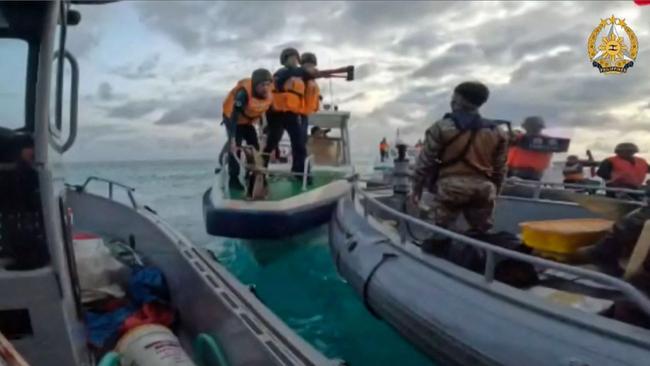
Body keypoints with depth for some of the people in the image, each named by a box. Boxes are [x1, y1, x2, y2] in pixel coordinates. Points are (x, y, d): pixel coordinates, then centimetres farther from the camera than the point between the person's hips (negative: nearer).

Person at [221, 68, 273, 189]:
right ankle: (233, 179, -7)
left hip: (247, 120, 6)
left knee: (255, 147, 2)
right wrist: (232, 140, -45)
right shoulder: (244, 93, -38)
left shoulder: (267, 94, -18)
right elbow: (234, 116, -40)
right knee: (235, 147, -16)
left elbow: (263, 112, -2)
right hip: (232, 118, -6)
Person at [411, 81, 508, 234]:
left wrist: (417, 188, 5)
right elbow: (499, 168, 13)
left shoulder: (442, 128, -5)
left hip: (450, 188, -4)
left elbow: (425, 161, -4)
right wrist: (494, 191, 26)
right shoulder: (496, 132, 8)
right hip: (483, 190, 4)